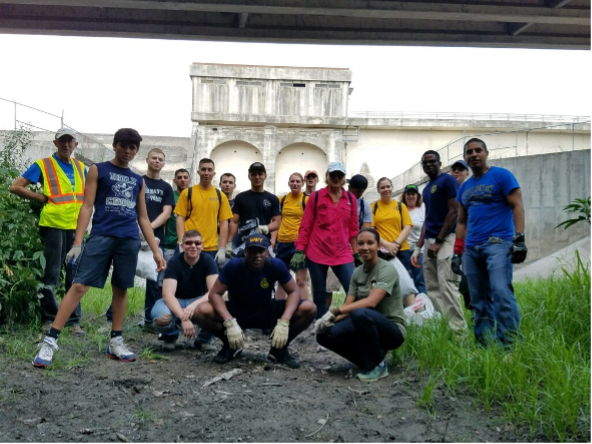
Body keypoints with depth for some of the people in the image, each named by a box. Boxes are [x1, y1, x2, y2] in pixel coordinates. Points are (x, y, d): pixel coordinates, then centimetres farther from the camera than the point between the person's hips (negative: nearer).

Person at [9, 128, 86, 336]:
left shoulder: (80, 168, 13)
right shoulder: (43, 165, -1)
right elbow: (16, 187, -4)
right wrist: (44, 198, -6)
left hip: (76, 227, 5)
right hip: (53, 225, -4)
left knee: (75, 274, 7)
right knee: (52, 274, 1)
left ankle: (74, 321, 15)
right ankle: (48, 319, 13)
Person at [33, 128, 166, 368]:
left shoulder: (138, 180, 17)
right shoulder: (98, 170, 7)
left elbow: (143, 218, 19)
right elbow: (87, 207, 1)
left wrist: (156, 250, 13)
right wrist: (77, 242, -8)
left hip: (130, 240, 4)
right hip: (101, 236, -3)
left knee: (121, 289, 8)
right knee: (79, 286, -9)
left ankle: (116, 342, 18)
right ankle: (50, 341, -7)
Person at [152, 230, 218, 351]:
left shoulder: (207, 260, -13)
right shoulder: (174, 263, -18)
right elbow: (168, 294, -29)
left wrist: (194, 305, -42)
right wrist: (183, 318, -45)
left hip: (199, 301, 1)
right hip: (175, 303, -1)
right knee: (162, 318, -36)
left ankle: (204, 338, 0)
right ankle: (171, 335, 4)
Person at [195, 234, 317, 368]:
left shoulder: (276, 265, -21)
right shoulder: (234, 266, -24)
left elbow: (293, 292, -15)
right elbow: (215, 294, -22)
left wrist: (284, 322, -32)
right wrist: (230, 322, -37)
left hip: (266, 312, 1)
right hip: (238, 312, -1)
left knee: (309, 309, -21)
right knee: (202, 311, -30)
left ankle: (280, 349, 0)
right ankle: (231, 346, -1)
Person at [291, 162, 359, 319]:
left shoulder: (351, 199, 7)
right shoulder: (316, 197, 1)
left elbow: (353, 228, 11)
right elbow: (305, 226, 1)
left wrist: (356, 253, 10)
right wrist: (299, 250, -5)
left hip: (342, 254, 1)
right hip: (317, 253, -1)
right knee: (319, 295, 6)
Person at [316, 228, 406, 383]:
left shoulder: (387, 270, -13)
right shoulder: (357, 273, 7)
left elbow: (371, 302, -27)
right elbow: (348, 306, 2)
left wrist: (335, 311, -31)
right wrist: (331, 319, -19)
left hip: (393, 330, -6)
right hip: (366, 326, 6)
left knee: (360, 313, -37)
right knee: (326, 334, -17)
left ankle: (377, 365, -14)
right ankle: (369, 359, 3)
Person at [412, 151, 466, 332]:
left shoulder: (448, 180, -5)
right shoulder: (426, 189, 20)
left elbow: (454, 212, -12)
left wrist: (438, 241, -14)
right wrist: (418, 247, 16)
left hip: (446, 240, -9)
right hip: (430, 242, 9)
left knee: (447, 285, -13)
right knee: (433, 289, 7)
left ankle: (458, 329, -8)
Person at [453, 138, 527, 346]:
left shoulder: (501, 175, 1)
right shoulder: (465, 187, 18)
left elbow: (517, 206, -5)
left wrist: (519, 239, -16)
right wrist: (457, 252, 14)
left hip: (498, 243, -6)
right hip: (471, 248, 6)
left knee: (501, 292, -18)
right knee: (479, 300, 6)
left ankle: (509, 342, -14)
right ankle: (484, 342, 10)